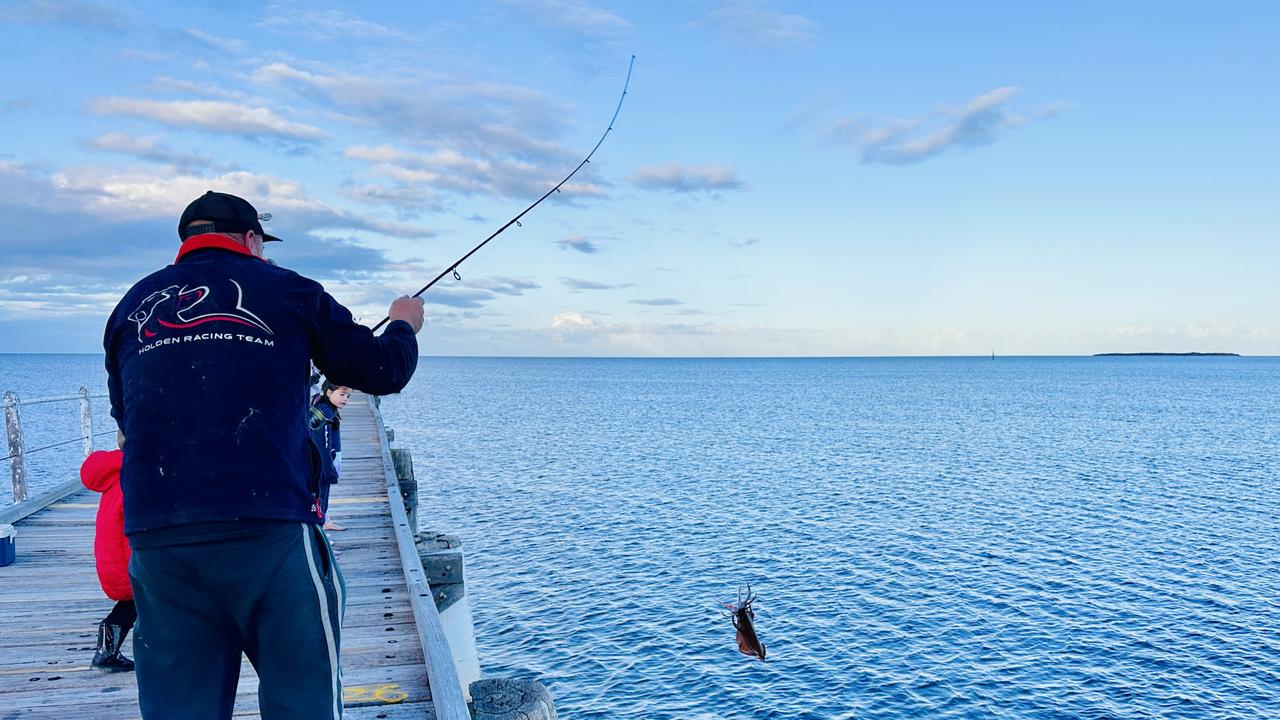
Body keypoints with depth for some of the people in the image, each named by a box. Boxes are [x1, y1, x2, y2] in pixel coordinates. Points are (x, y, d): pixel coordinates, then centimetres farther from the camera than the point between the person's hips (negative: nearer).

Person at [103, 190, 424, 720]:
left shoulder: (133, 304, 15)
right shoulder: (286, 290, 5)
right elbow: (383, 372, 9)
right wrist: (403, 325, 30)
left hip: (154, 534, 4)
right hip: (270, 530, -4)